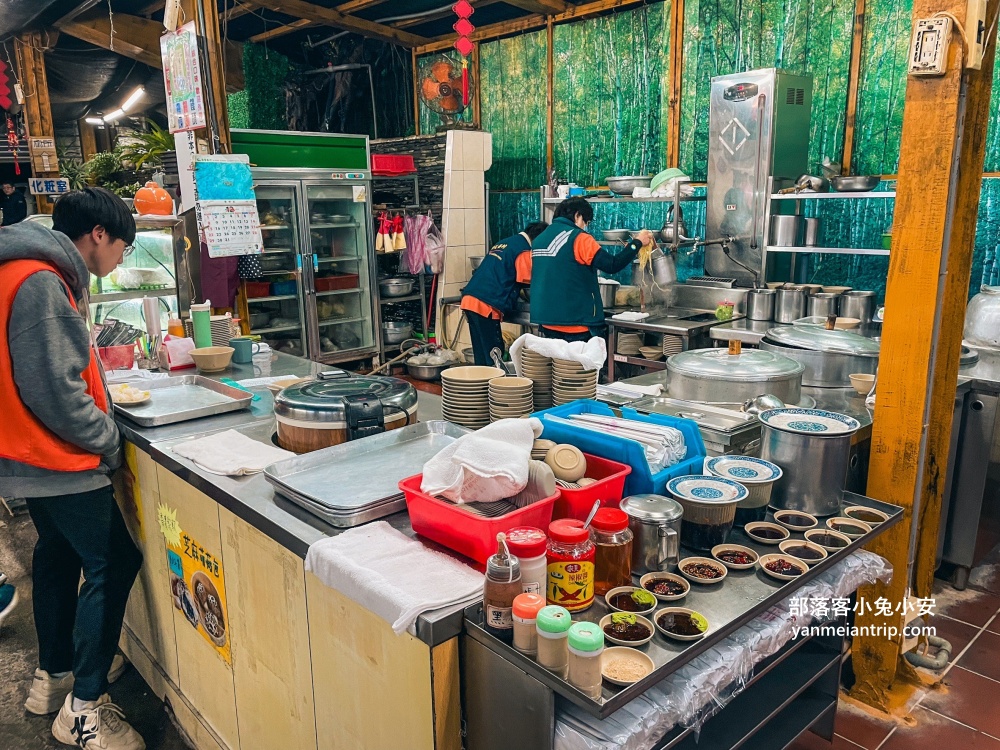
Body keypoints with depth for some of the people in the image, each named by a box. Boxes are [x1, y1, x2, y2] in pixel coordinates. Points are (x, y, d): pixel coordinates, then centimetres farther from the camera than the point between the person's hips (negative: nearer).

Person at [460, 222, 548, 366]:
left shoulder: (503, 242, 22)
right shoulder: (524, 251, -5)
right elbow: (528, 281, -5)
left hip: (469, 299, 9)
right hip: (486, 305, -9)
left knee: (481, 353, 16)